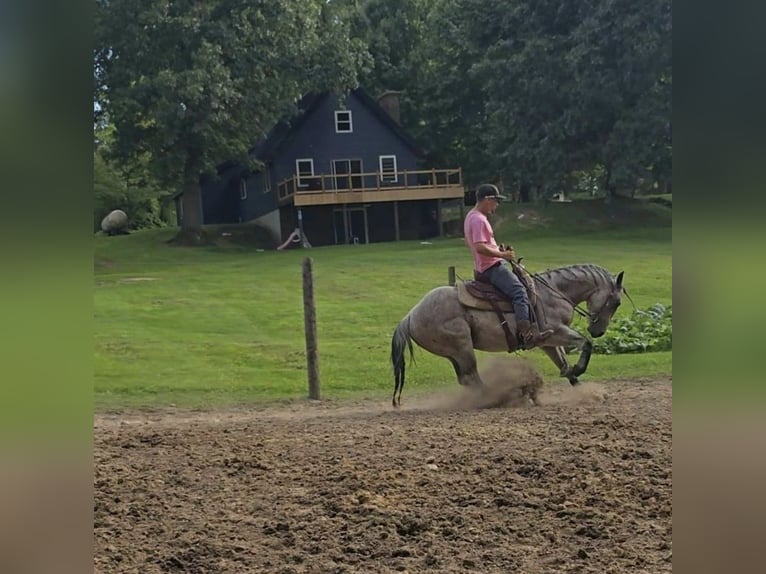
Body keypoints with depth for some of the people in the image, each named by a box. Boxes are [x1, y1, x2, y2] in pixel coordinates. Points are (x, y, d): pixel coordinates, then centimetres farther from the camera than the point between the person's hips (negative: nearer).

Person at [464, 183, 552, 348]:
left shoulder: (471, 217, 17)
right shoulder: (478, 220, -16)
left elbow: (474, 244, 27)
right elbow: (480, 247, -26)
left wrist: (498, 249, 20)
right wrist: (502, 254, -18)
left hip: (484, 268, 12)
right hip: (491, 268, -12)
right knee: (519, 292, -25)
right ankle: (528, 334, -39)